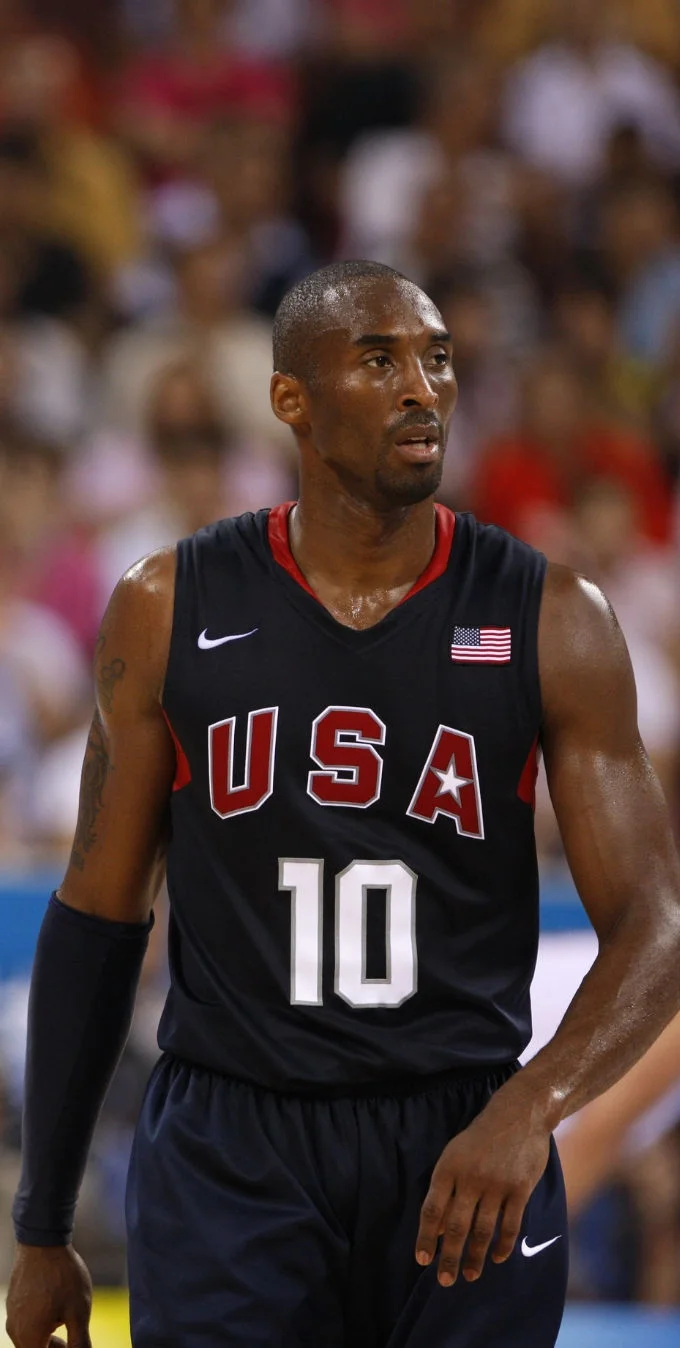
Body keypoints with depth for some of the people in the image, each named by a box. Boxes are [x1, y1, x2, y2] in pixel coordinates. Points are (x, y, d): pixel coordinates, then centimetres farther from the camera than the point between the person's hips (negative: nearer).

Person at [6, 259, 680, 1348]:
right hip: (228, 1153, 0)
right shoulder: (172, 612, 0)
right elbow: (99, 917, 7)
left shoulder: (550, 622, -2)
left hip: (465, 1155, 0)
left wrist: (533, 1106, -26)